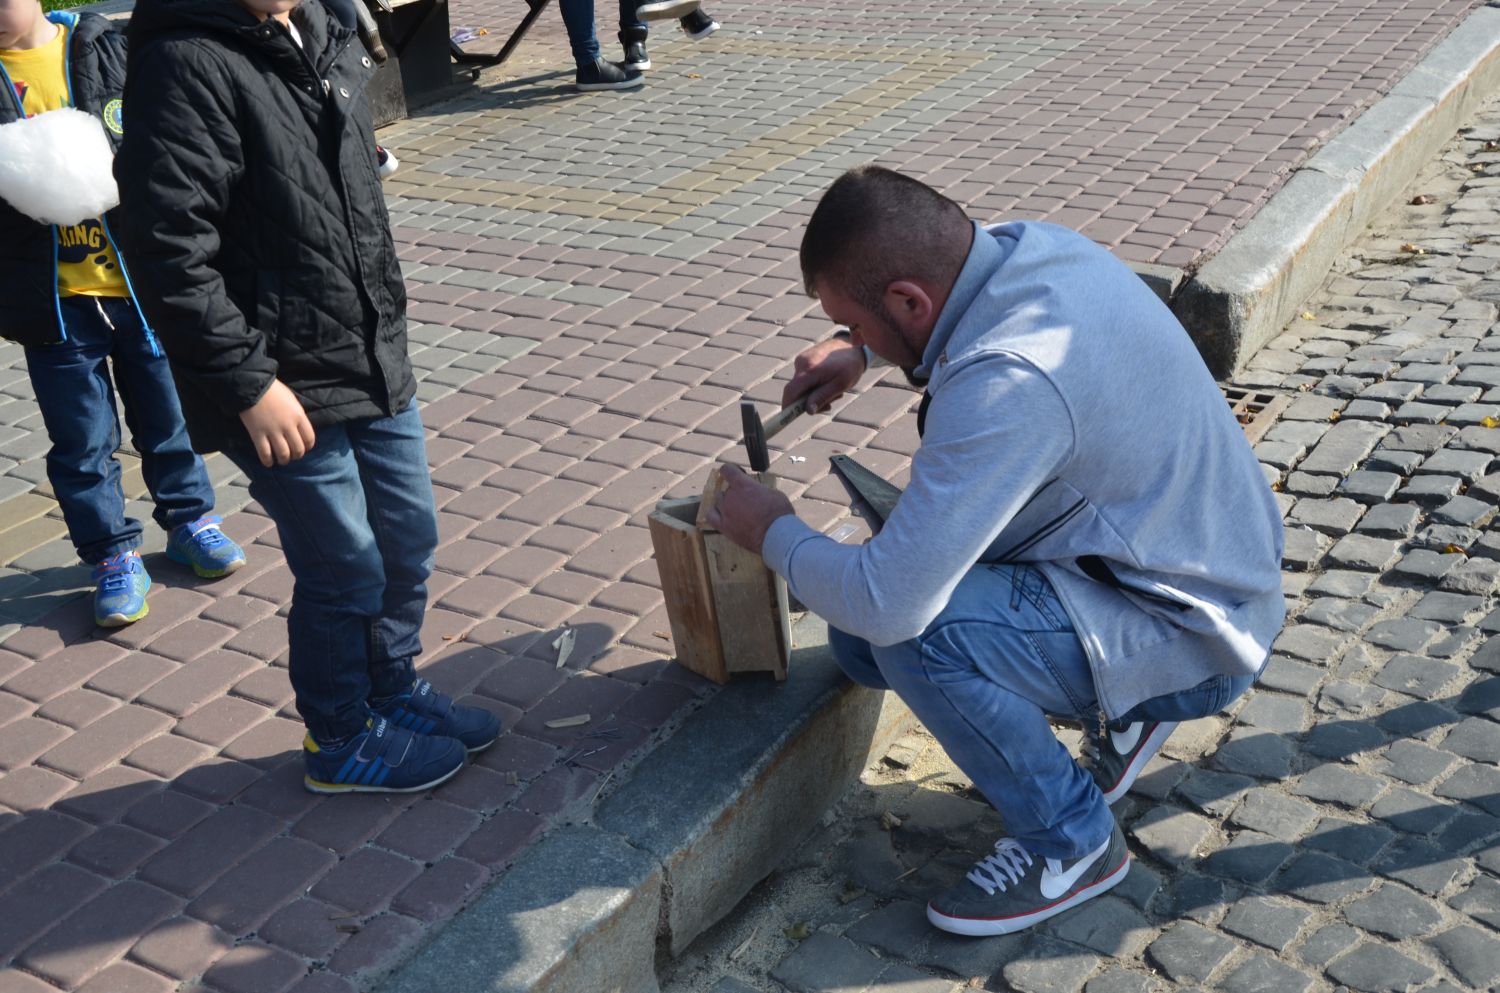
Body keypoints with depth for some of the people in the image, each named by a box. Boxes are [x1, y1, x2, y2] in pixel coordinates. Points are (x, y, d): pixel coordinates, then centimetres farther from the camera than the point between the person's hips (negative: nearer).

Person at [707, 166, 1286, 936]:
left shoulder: (1007, 383, -34)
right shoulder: (1025, 246, -6)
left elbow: (891, 603, -33)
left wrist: (775, 534, -13)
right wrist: (858, 352, 8)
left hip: (1191, 639, -9)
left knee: (906, 629, -28)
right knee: (860, 639, 3)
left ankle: (1071, 841, -4)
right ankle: (1118, 704, 19)